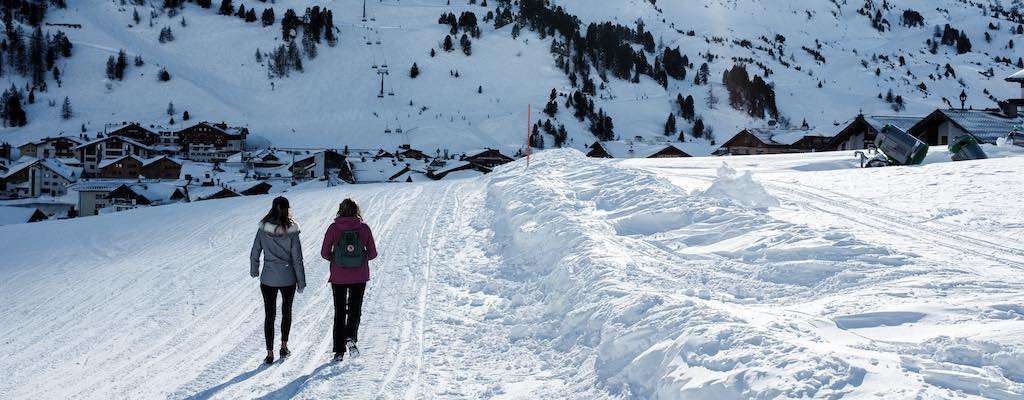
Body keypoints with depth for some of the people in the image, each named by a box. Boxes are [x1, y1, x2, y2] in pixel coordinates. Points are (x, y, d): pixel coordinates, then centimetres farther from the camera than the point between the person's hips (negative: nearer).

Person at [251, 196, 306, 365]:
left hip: (268, 279, 1)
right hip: (288, 279, -1)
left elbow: (254, 253, 0)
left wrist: (254, 270, 19)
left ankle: (270, 353, 6)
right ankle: (284, 346, 25)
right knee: (286, 311, 21)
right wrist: (301, 281, 1)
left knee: (269, 315, 8)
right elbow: (297, 258, -9)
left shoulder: (263, 229, -8)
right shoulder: (291, 231, -13)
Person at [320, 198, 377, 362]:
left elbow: (324, 253, -4)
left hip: (338, 277, 0)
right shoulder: (364, 228, -5)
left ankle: (339, 350, 11)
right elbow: (372, 253, 0)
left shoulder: (333, 228, -7)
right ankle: (351, 336, -11)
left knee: (339, 311, 12)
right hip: (359, 277, 0)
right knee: (355, 308, 15)